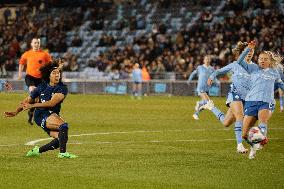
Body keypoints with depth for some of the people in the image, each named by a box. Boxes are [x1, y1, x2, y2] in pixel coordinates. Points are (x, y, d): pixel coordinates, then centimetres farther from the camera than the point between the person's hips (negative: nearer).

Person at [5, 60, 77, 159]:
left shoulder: (62, 88, -4)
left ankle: (37, 150, 8)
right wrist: (16, 112, 7)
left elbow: (52, 103, -17)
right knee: (64, 125, -27)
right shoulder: (42, 87, 1)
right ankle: (63, 152, -29)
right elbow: (27, 100, 13)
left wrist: (32, 105, -19)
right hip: (41, 115, -3)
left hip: (53, 115, 3)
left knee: (60, 138, -11)